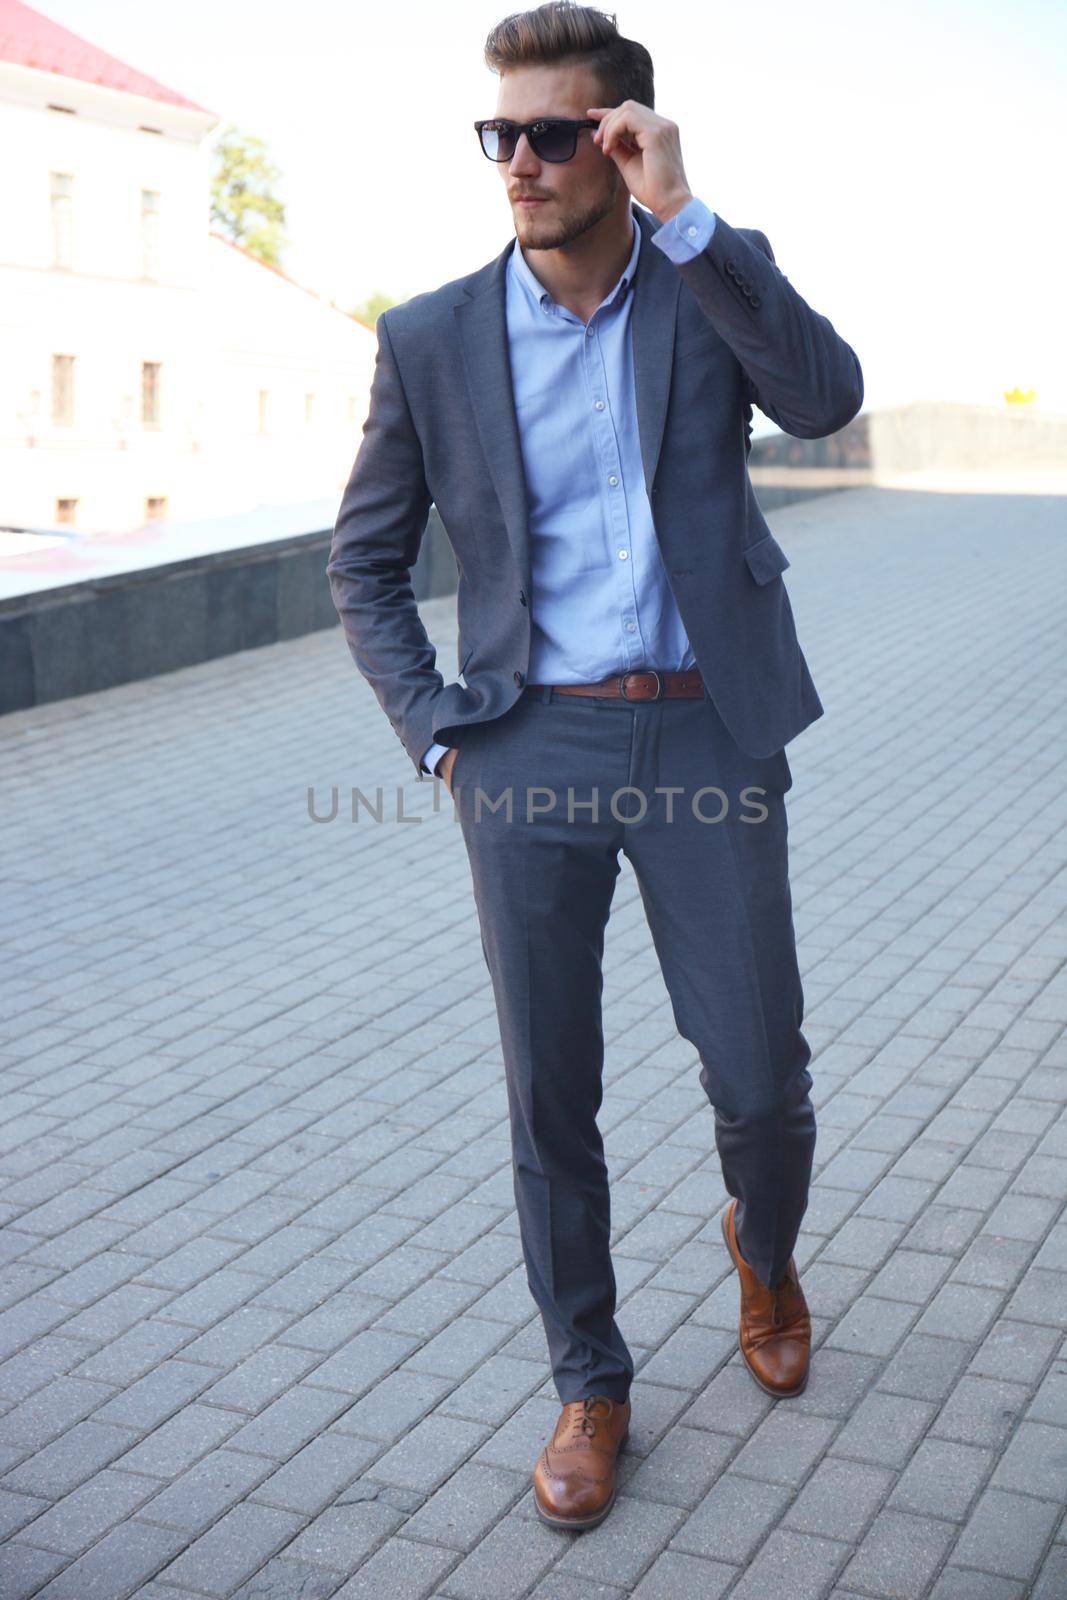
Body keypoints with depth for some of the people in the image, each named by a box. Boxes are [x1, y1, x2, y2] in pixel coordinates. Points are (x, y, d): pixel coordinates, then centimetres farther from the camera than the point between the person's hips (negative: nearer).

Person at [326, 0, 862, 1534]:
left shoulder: (714, 275, 2)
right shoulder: (431, 338, 2)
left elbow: (826, 397, -18)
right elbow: (366, 558, 10)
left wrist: (682, 219, -21)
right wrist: (435, 728, 0)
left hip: (706, 738, 0)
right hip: (531, 751, 1)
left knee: (760, 1076, 3)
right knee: (549, 1100, 7)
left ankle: (764, 1248, 39)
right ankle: (589, 1382, 28)